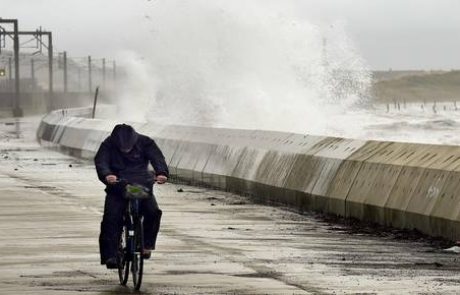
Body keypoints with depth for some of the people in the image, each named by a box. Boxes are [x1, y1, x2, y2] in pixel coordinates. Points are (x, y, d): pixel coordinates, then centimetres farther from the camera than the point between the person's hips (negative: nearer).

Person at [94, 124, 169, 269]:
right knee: (111, 219, -18)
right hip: (117, 189, 0)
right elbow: (101, 162, -23)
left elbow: (157, 158, -20)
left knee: (153, 212, -23)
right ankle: (110, 255, -15)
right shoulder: (108, 145, -9)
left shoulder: (144, 142, -8)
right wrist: (106, 175, -46)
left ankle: (146, 245, -5)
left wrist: (162, 173, -42)